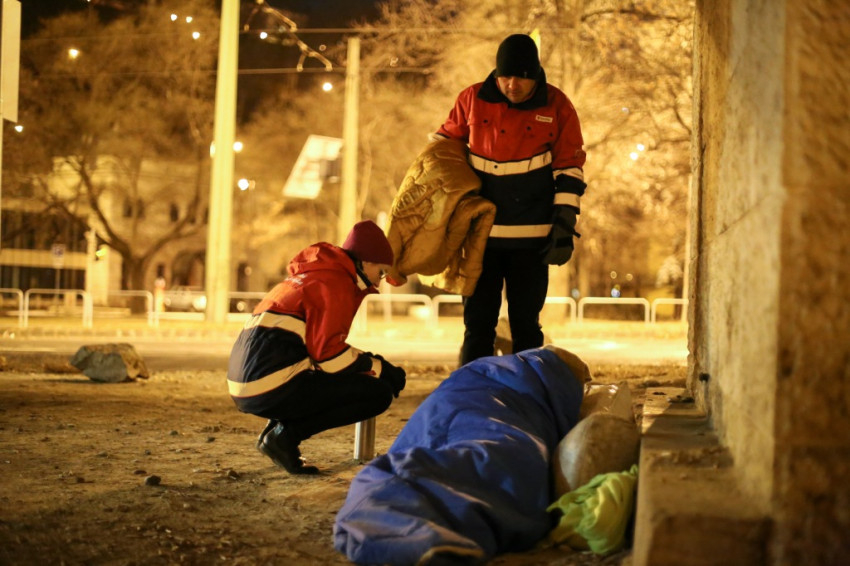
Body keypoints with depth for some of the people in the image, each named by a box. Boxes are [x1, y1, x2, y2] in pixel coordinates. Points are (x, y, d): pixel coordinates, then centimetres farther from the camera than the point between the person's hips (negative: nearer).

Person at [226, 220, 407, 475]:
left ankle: (275, 427, 11)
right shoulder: (335, 282, -4)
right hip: (273, 387, -10)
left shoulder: (311, 276, 26)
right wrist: (378, 368, 0)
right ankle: (287, 434, -9)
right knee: (379, 392, -5)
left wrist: (370, 362, 16)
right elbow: (328, 354, -12)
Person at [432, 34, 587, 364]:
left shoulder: (557, 107, -5)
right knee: (477, 322, 5)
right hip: (482, 232, 1)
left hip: (531, 237, -1)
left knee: (526, 325, 5)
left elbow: (570, 169, 0)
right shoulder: (472, 100, -2)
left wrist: (564, 226, -5)